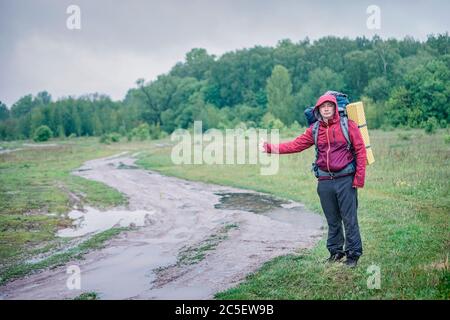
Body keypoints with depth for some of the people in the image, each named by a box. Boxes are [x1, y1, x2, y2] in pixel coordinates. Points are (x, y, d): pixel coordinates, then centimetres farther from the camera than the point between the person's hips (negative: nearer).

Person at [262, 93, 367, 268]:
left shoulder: (348, 125, -3)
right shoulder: (314, 130, 8)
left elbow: (360, 150, -4)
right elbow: (295, 145, 3)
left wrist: (359, 177, -9)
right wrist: (272, 148, -8)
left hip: (345, 179, -4)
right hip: (325, 181, 4)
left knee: (349, 219, 0)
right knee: (332, 220, 13)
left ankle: (353, 254, 10)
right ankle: (336, 251, 26)